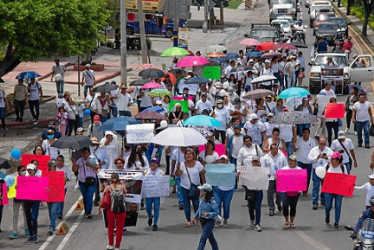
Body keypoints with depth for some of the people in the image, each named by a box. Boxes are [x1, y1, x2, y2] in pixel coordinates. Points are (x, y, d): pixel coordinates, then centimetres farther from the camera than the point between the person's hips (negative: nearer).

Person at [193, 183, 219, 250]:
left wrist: (209, 214, -30)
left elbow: (217, 212, -16)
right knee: (211, 238, 21)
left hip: (209, 221, -7)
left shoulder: (211, 201, -23)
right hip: (202, 221, 7)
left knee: (203, 239, -9)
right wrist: (195, 216, 18)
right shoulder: (202, 199, -1)